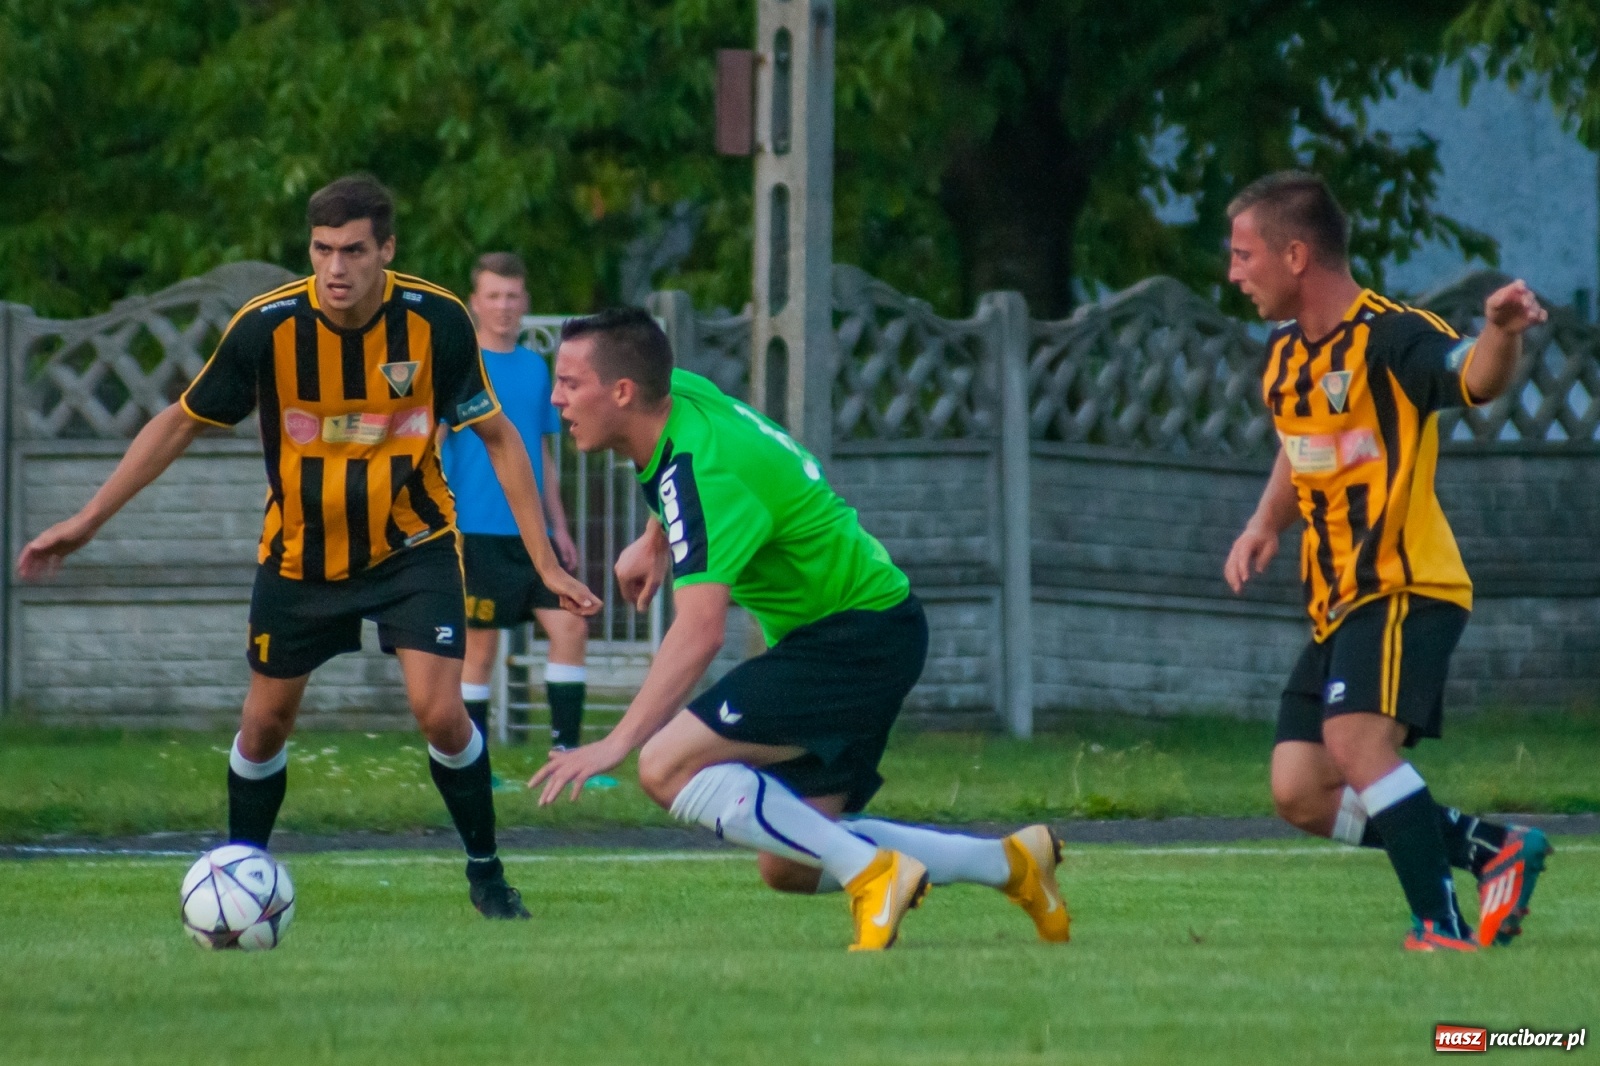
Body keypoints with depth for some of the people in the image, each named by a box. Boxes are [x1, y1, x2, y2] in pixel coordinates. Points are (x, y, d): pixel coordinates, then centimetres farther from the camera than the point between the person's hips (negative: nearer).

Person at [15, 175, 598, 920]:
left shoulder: (436, 321, -19)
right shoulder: (267, 327, -19)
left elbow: (497, 438, -7)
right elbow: (179, 424, -5)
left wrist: (545, 563, -9)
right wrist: (88, 520, -8)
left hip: (412, 544, -1)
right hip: (300, 551, 1)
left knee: (438, 711, -15)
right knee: (265, 724, 7)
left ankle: (486, 872, 6)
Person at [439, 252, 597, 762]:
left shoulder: (536, 367, 13)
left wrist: (559, 527, 16)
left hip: (532, 533, 5)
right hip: (477, 532, -5)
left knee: (570, 625, -5)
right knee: (481, 643, -3)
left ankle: (567, 752, -1)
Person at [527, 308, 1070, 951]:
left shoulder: (700, 473, -26)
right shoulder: (678, 392, 1)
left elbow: (700, 629, -36)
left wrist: (619, 742, -40)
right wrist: (653, 543, 30)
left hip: (857, 639, -10)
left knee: (668, 766, -22)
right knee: (789, 868, 9)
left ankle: (873, 872, -18)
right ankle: (1010, 861, 16)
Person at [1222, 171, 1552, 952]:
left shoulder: (1390, 337, -15)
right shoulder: (1284, 353, 13)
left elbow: (1475, 380, -33)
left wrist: (1501, 333, -54)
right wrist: (1265, 525, 16)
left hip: (1404, 589, -9)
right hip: (1335, 604, 9)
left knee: (1356, 740, -29)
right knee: (1300, 792, 3)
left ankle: (1441, 928, -25)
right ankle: (1494, 849, 12)